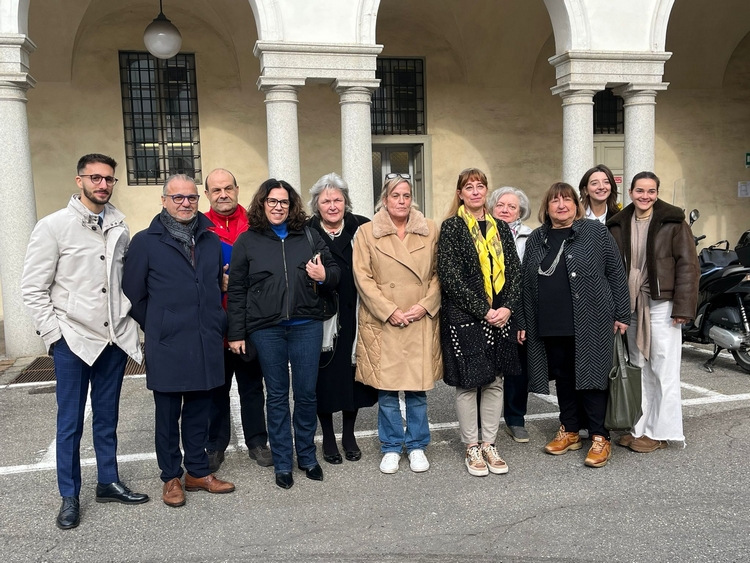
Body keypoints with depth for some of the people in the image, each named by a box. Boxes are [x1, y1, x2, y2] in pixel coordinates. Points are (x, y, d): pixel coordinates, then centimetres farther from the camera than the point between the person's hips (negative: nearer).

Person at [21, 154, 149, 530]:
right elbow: (33, 288, -6)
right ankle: (70, 497, 21)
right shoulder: (53, 226, -6)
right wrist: (54, 334, -10)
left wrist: (129, 326, 5)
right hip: (73, 340, -3)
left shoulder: (119, 227, 5)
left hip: (114, 340, 4)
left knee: (107, 418, 15)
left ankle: (108, 483, 29)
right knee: (70, 422, 7)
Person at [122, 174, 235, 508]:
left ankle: (198, 472, 27)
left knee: (198, 412, 14)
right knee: (168, 415, 8)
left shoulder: (211, 241, 10)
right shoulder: (146, 242, -3)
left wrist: (216, 325, 12)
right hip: (167, 347, -3)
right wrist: (157, 329, 4)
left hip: (206, 345, 4)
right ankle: (171, 478, 22)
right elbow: (133, 295, 0)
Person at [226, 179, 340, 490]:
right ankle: (282, 464, 20)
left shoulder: (309, 236, 8)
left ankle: (307, 456, 26)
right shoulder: (247, 241, 4)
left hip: (306, 325, 1)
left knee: (306, 393, 7)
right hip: (266, 329, -1)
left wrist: (325, 276, -10)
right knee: (277, 395, 8)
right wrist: (236, 333, -1)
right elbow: (236, 290, 3)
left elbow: (335, 272, 14)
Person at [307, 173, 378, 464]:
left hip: (354, 317, 2)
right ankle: (328, 437, 23)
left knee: (353, 372, 9)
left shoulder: (362, 228, 3)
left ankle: (349, 434, 28)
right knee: (326, 373, 5)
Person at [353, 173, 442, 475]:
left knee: (418, 387, 7)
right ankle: (391, 447, 20)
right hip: (383, 322, -1)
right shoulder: (367, 232, 2)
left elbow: (438, 273, 7)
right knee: (386, 387, 4)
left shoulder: (430, 230, 7)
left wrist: (426, 305, -7)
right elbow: (363, 278, -3)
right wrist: (389, 311, -10)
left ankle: (417, 446, 23)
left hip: (421, 322, 1)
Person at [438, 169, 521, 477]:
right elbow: (450, 276, -11)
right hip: (463, 318, -5)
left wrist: (507, 307, -7)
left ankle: (489, 444, 23)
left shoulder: (501, 228, 11)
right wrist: (483, 311, -14)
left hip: (500, 317, 5)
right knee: (467, 383, 3)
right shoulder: (451, 227, -4)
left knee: (495, 381, 9)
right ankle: (472, 448, 17)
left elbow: (514, 272, 9)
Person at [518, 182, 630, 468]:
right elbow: (525, 283, 11)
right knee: (563, 377, 13)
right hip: (550, 325, 4)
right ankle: (569, 431, 27)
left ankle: (599, 438, 13)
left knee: (591, 376, 1)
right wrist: (523, 322, 9)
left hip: (590, 323, -4)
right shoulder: (536, 239, 10)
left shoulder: (596, 232, -1)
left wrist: (621, 313, -5)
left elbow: (616, 273, -2)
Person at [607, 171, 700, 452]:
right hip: (630, 305, 4)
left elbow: (688, 265, -6)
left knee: (664, 370, 1)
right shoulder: (619, 224, 8)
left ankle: (659, 432, 11)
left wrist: (683, 307, -13)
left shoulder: (673, 221, -4)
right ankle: (641, 427, 21)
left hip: (661, 304, -4)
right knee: (640, 370, 12)